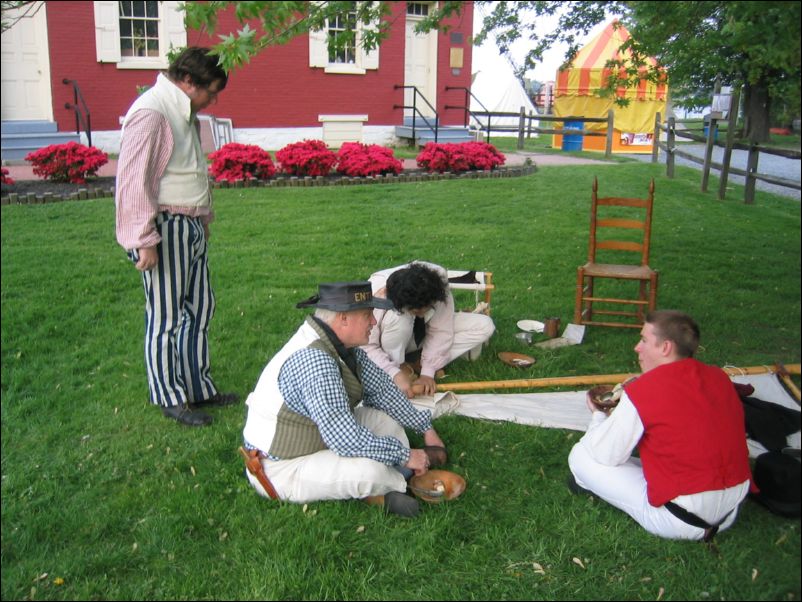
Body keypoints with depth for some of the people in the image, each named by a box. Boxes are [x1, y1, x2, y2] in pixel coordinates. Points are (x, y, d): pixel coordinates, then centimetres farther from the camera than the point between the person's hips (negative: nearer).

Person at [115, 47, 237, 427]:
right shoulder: (150, 113, -17)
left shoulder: (184, 113, 15)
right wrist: (145, 240, -20)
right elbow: (132, 181, -20)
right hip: (166, 228, -10)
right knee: (167, 316, 2)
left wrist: (204, 218, 23)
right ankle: (170, 398, 15)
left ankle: (199, 387, 28)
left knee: (200, 308, 15)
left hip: (191, 226, 10)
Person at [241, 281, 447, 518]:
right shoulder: (314, 359, -33)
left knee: (387, 418, 3)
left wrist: (426, 428, 9)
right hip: (280, 469, -10)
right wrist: (404, 455, -22)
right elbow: (346, 438, -34)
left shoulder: (342, 344, -3)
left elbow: (380, 388, 9)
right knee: (371, 470, -28)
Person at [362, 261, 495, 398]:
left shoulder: (438, 287, -31)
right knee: (398, 318, -40)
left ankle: (420, 365, -16)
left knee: (484, 326, -18)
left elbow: (441, 331, -24)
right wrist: (395, 374, -43)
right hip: (394, 341, -3)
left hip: (422, 333, 3)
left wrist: (427, 372, -30)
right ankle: (399, 368, -16)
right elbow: (367, 347, -31)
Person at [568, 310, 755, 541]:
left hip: (681, 522, -8)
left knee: (580, 456, -1)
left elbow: (606, 455, -9)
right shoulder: (719, 377, 2)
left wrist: (598, 415, 11)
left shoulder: (642, 391, -17)